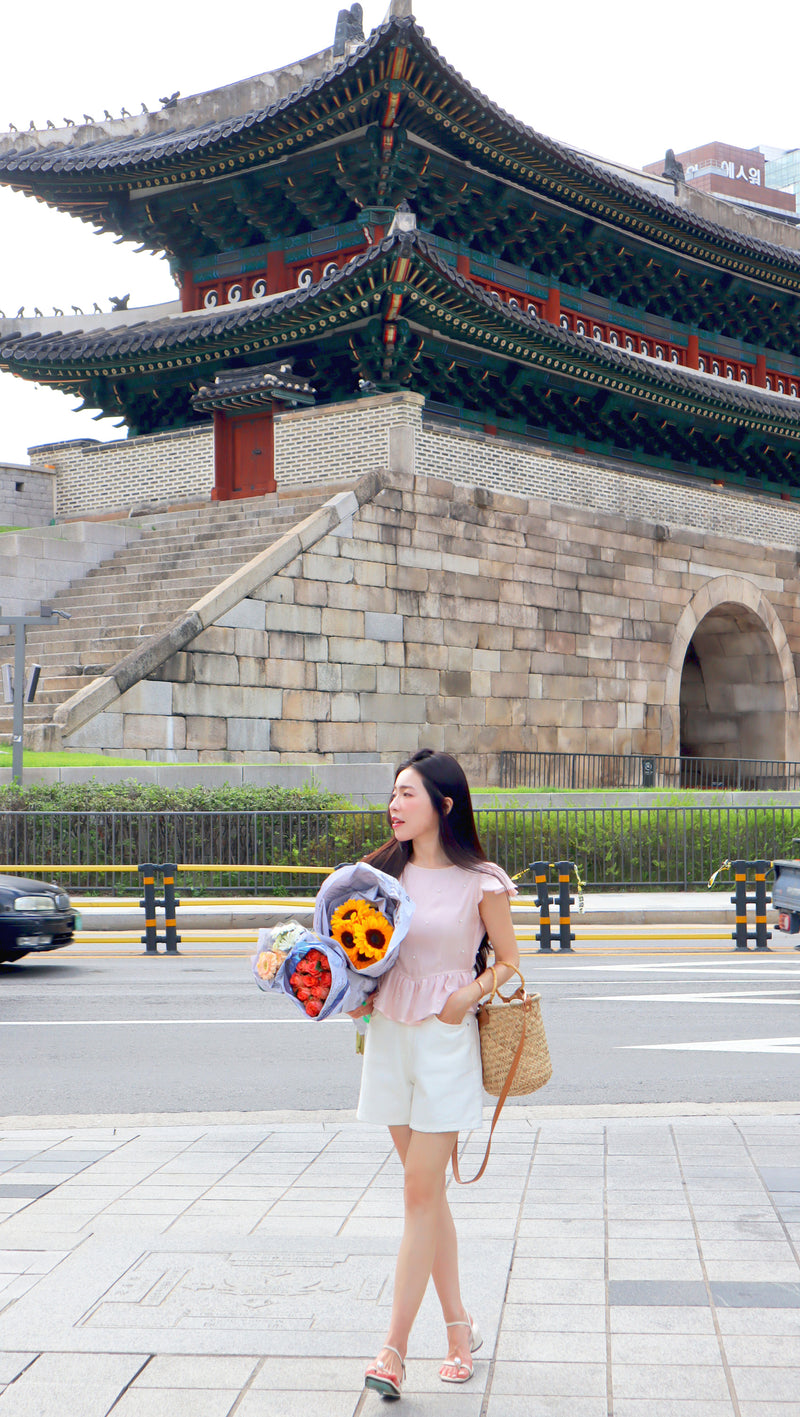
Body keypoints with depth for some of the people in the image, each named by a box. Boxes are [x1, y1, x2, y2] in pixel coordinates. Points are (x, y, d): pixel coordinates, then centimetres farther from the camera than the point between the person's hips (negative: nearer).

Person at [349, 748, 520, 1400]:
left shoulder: (480, 882, -7)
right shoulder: (385, 871, 7)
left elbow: (509, 961, 1)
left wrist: (471, 993, -15)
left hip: (446, 1040, -5)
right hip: (388, 1035, 5)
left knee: (421, 1191, -6)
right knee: (426, 1190, 11)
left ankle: (395, 1347, -3)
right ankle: (460, 1326, 23)